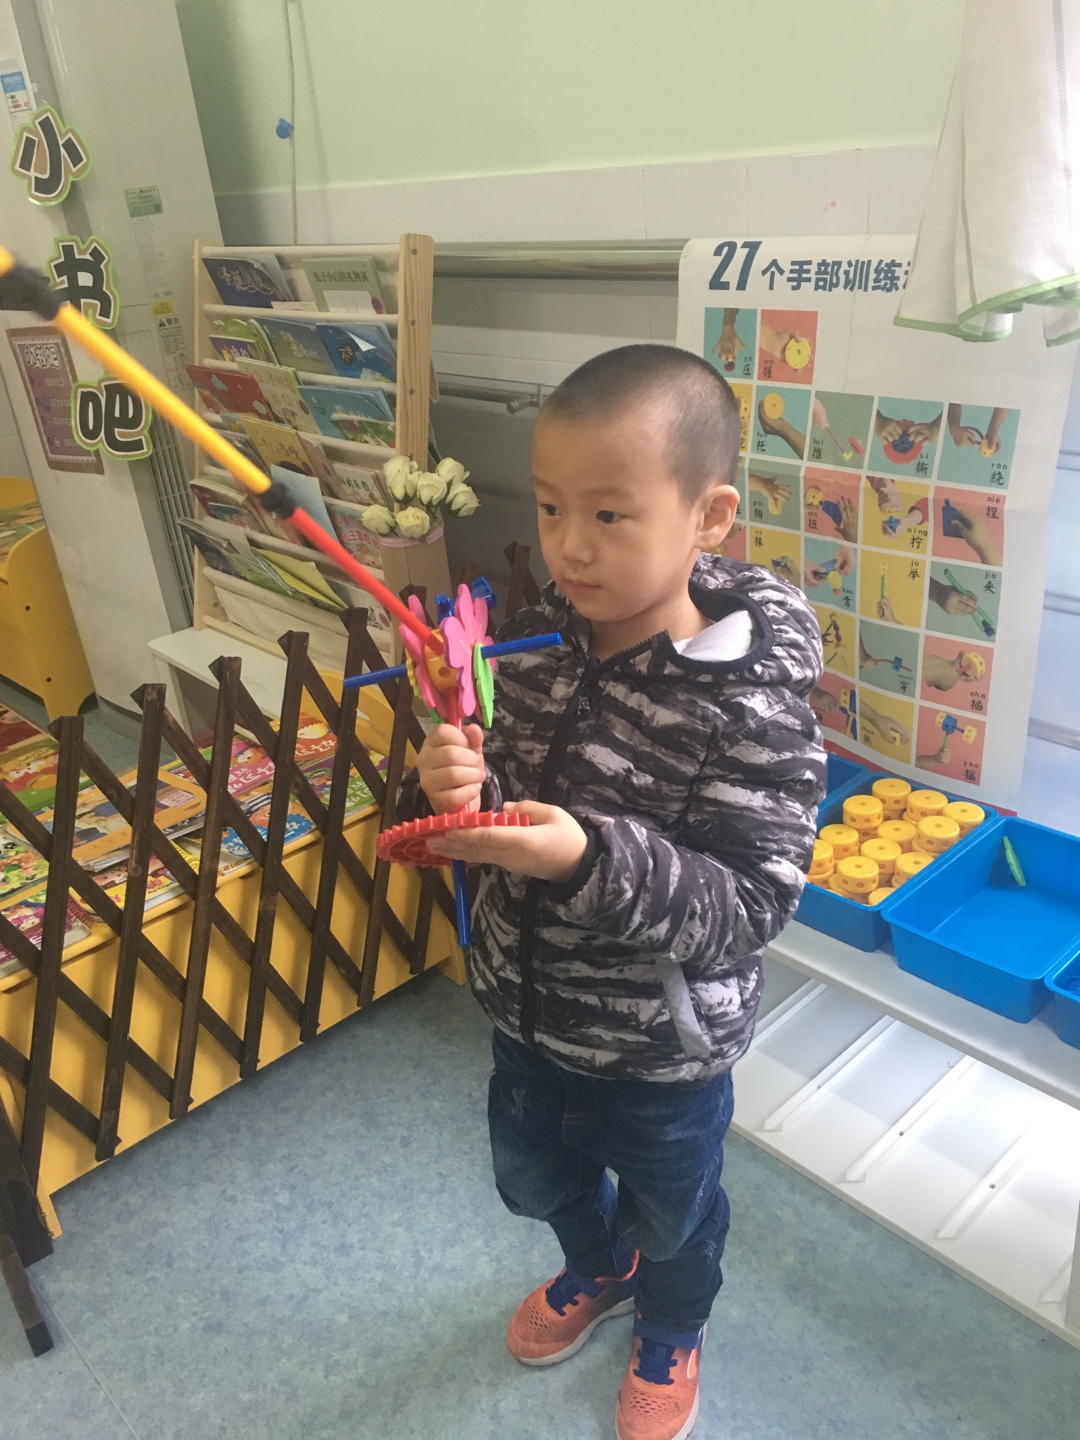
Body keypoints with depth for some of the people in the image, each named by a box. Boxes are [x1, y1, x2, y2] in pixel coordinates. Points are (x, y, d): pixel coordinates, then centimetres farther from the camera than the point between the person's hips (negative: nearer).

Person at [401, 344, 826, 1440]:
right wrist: (457, 791, -25)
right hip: (528, 1002, 6)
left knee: (671, 1206, 26)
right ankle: (598, 1269, 66)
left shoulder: (751, 705, -29)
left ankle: (670, 1333, 61)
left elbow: (748, 908, -29)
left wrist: (590, 859, -43)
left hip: (663, 1050, -5)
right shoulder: (539, 641, -12)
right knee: (534, 1173, 31)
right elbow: (504, 795, -2)